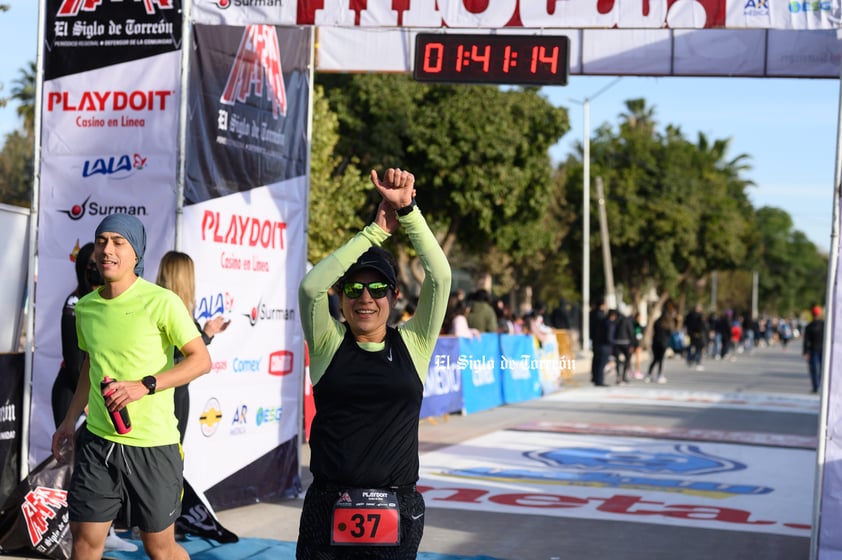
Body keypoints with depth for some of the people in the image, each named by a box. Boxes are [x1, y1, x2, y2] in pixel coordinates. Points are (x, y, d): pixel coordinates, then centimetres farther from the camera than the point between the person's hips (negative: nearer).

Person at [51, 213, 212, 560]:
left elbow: (201, 360, -13)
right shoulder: (85, 307, 7)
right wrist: (69, 421, 21)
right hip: (97, 440, 5)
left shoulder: (161, 302, -11)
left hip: (152, 444, -5)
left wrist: (145, 385, -23)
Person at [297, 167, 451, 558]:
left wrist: (406, 210, -14)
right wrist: (377, 230, -12)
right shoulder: (328, 345, 3)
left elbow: (440, 276, -7)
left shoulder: (413, 344, 4)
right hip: (328, 509, 0)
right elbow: (311, 286, -14)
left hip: (398, 512, 0)